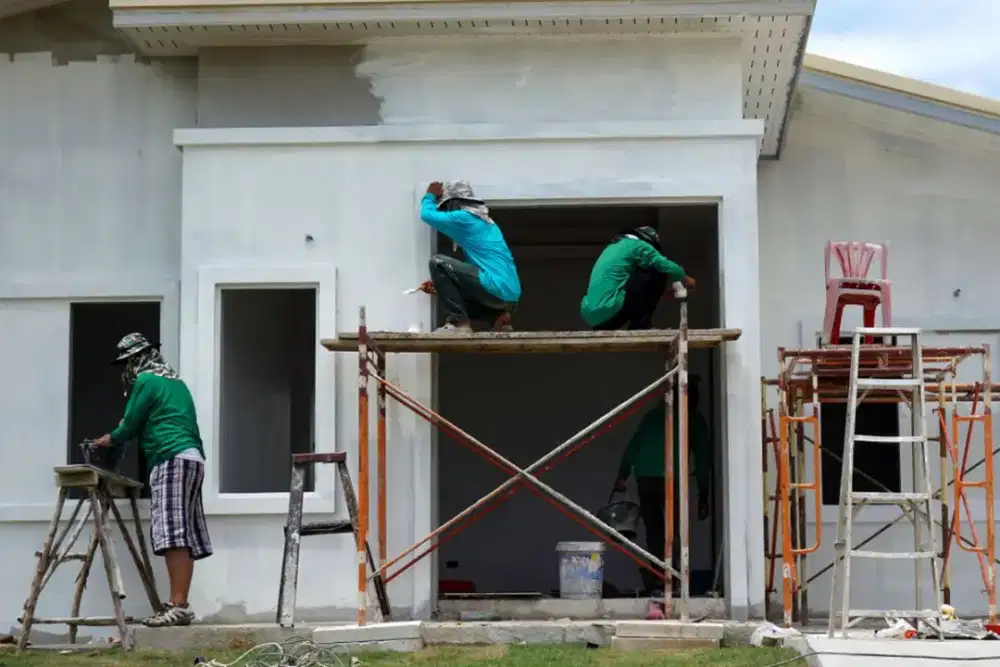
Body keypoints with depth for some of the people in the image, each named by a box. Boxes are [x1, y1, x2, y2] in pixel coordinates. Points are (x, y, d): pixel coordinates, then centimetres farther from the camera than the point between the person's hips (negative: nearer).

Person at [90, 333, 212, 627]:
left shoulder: (146, 380, -1)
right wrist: (117, 437, 36)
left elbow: (131, 423, 2)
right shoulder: (175, 381, 26)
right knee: (184, 537, 4)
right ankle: (180, 605, 2)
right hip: (191, 458, 10)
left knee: (173, 536, -16)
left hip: (172, 460, -10)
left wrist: (110, 439, 22)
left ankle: (178, 605, -23)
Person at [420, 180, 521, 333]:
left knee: (437, 262, -7)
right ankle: (497, 317, 8)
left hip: (496, 290, -9)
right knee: (458, 294, 30)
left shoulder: (464, 218, -3)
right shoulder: (485, 221, 25)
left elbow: (427, 214, 3)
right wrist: (441, 284, 26)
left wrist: (431, 195, 24)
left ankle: (459, 322, -10)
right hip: (510, 295, 9)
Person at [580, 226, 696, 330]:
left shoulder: (614, 246, 28)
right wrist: (685, 279, 19)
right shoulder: (637, 245, 2)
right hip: (609, 311, -9)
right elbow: (667, 267, -1)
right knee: (658, 273, 2)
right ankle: (640, 326, 3)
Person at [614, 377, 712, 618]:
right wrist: (703, 497, 18)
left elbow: (633, 445, 15)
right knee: (674, 535, -3)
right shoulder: (696, 421, 16)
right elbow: (702, 460, 14)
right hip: (672, 479, -3)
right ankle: (661, 588, -20)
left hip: (645, 477, 3)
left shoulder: (655, 414, 25)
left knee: (653, 536, 10)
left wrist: (623, 474, 11)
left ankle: (654, 591, 6)